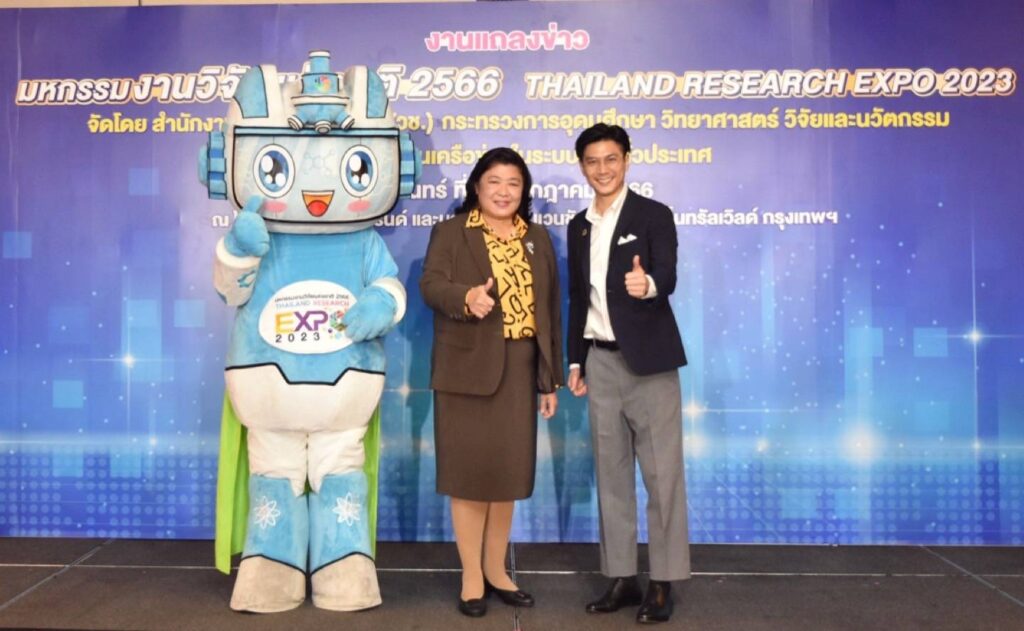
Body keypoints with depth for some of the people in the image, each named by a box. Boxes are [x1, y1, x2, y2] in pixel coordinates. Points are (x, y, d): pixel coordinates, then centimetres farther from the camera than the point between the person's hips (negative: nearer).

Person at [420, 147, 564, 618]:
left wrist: (551, 379, 9)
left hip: (520, 372, 4)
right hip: (468, 371, -4)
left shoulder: (538, 239, 14)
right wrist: (467, 297, -35)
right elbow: (431, 285, -12)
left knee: (509, 472, 11)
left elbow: (550, 308, 12)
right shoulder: (450, 232, 2)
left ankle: (496, 570, 26)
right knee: (471, 472, 1)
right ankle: (471, 577, 15)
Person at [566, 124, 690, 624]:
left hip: (648, 360, -5)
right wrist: (575, 360, 13)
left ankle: (663, 583, 10)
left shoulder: (654, 215, -4)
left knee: (662, 472, -1)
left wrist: (648, 284, -41)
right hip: (601, 362, 6)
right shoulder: (578, 227, 12)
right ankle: (622, 577, 19)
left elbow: (668, 279, -18)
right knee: (611, 473, 9)